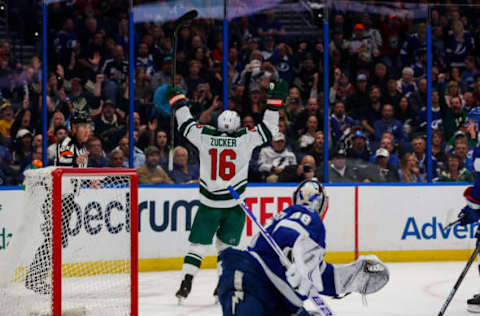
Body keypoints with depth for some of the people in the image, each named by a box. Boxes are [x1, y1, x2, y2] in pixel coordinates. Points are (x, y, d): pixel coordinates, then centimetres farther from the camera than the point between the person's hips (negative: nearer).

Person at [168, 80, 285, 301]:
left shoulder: (205, 137, -3)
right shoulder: (245, 139, -6)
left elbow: (186, 124, 10)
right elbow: (268, 129, 1)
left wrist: (178, 100, 23)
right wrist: (275, 101, 6)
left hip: (209, 205, 0)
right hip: (235, 206, 0)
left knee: (198, 244, 5)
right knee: (226, 246, 13)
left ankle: (186, 284, -5)